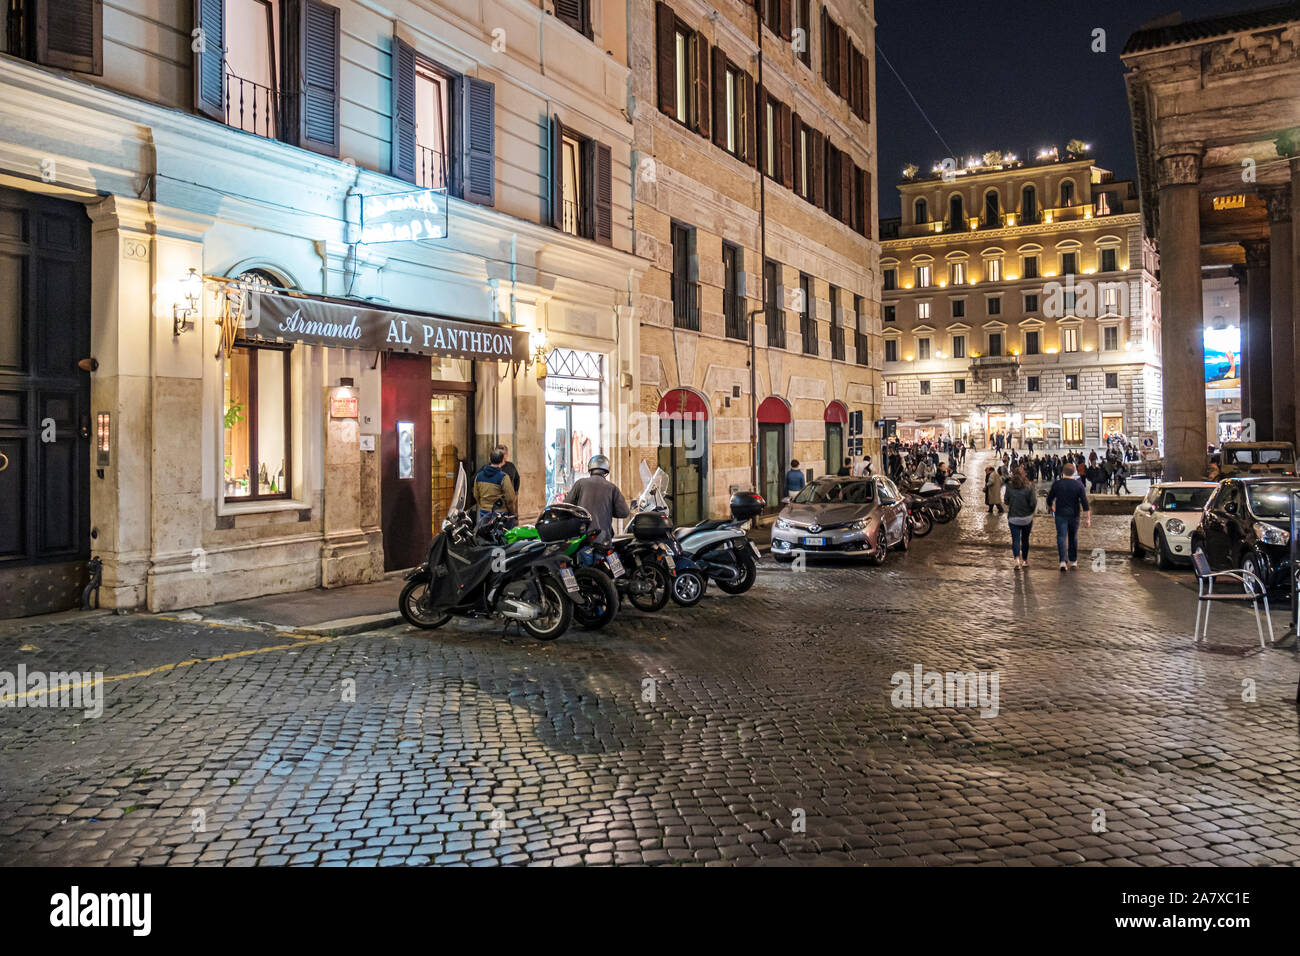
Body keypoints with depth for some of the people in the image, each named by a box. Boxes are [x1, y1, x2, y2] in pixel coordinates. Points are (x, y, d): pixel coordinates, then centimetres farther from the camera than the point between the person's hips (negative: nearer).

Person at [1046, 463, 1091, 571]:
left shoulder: (1057, 483, -5)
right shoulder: (1079, 484, -5)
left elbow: (1049, 499, 3)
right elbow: (1084, 502, -8)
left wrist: (1050, 507, 24)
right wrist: (1088, 518, -4)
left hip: (1060, 514, -1)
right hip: (1074, 514, 1)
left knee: (1061, 537, -3)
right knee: (1073, 537, 15)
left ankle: (1063, 561, -17)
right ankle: (1073, 560, 23)